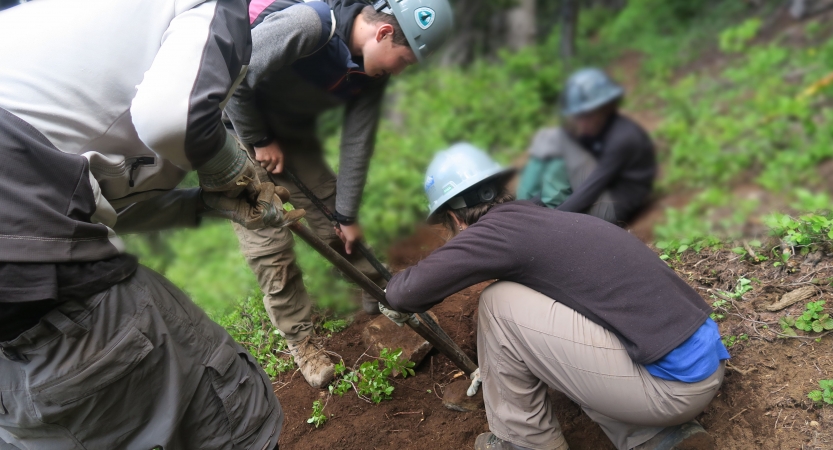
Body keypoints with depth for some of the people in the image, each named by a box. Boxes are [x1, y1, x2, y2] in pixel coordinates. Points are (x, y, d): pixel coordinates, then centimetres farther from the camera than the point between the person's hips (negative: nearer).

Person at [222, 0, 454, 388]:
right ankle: (300, 339, 10)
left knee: (334, 222, 4)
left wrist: (347, 214, -2)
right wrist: (260, 142, -16)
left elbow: (357, 145, -5)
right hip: (239, 124, -5)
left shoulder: (373, 71, -10)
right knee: (268, 242, -6)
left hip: (293, 133, 6)